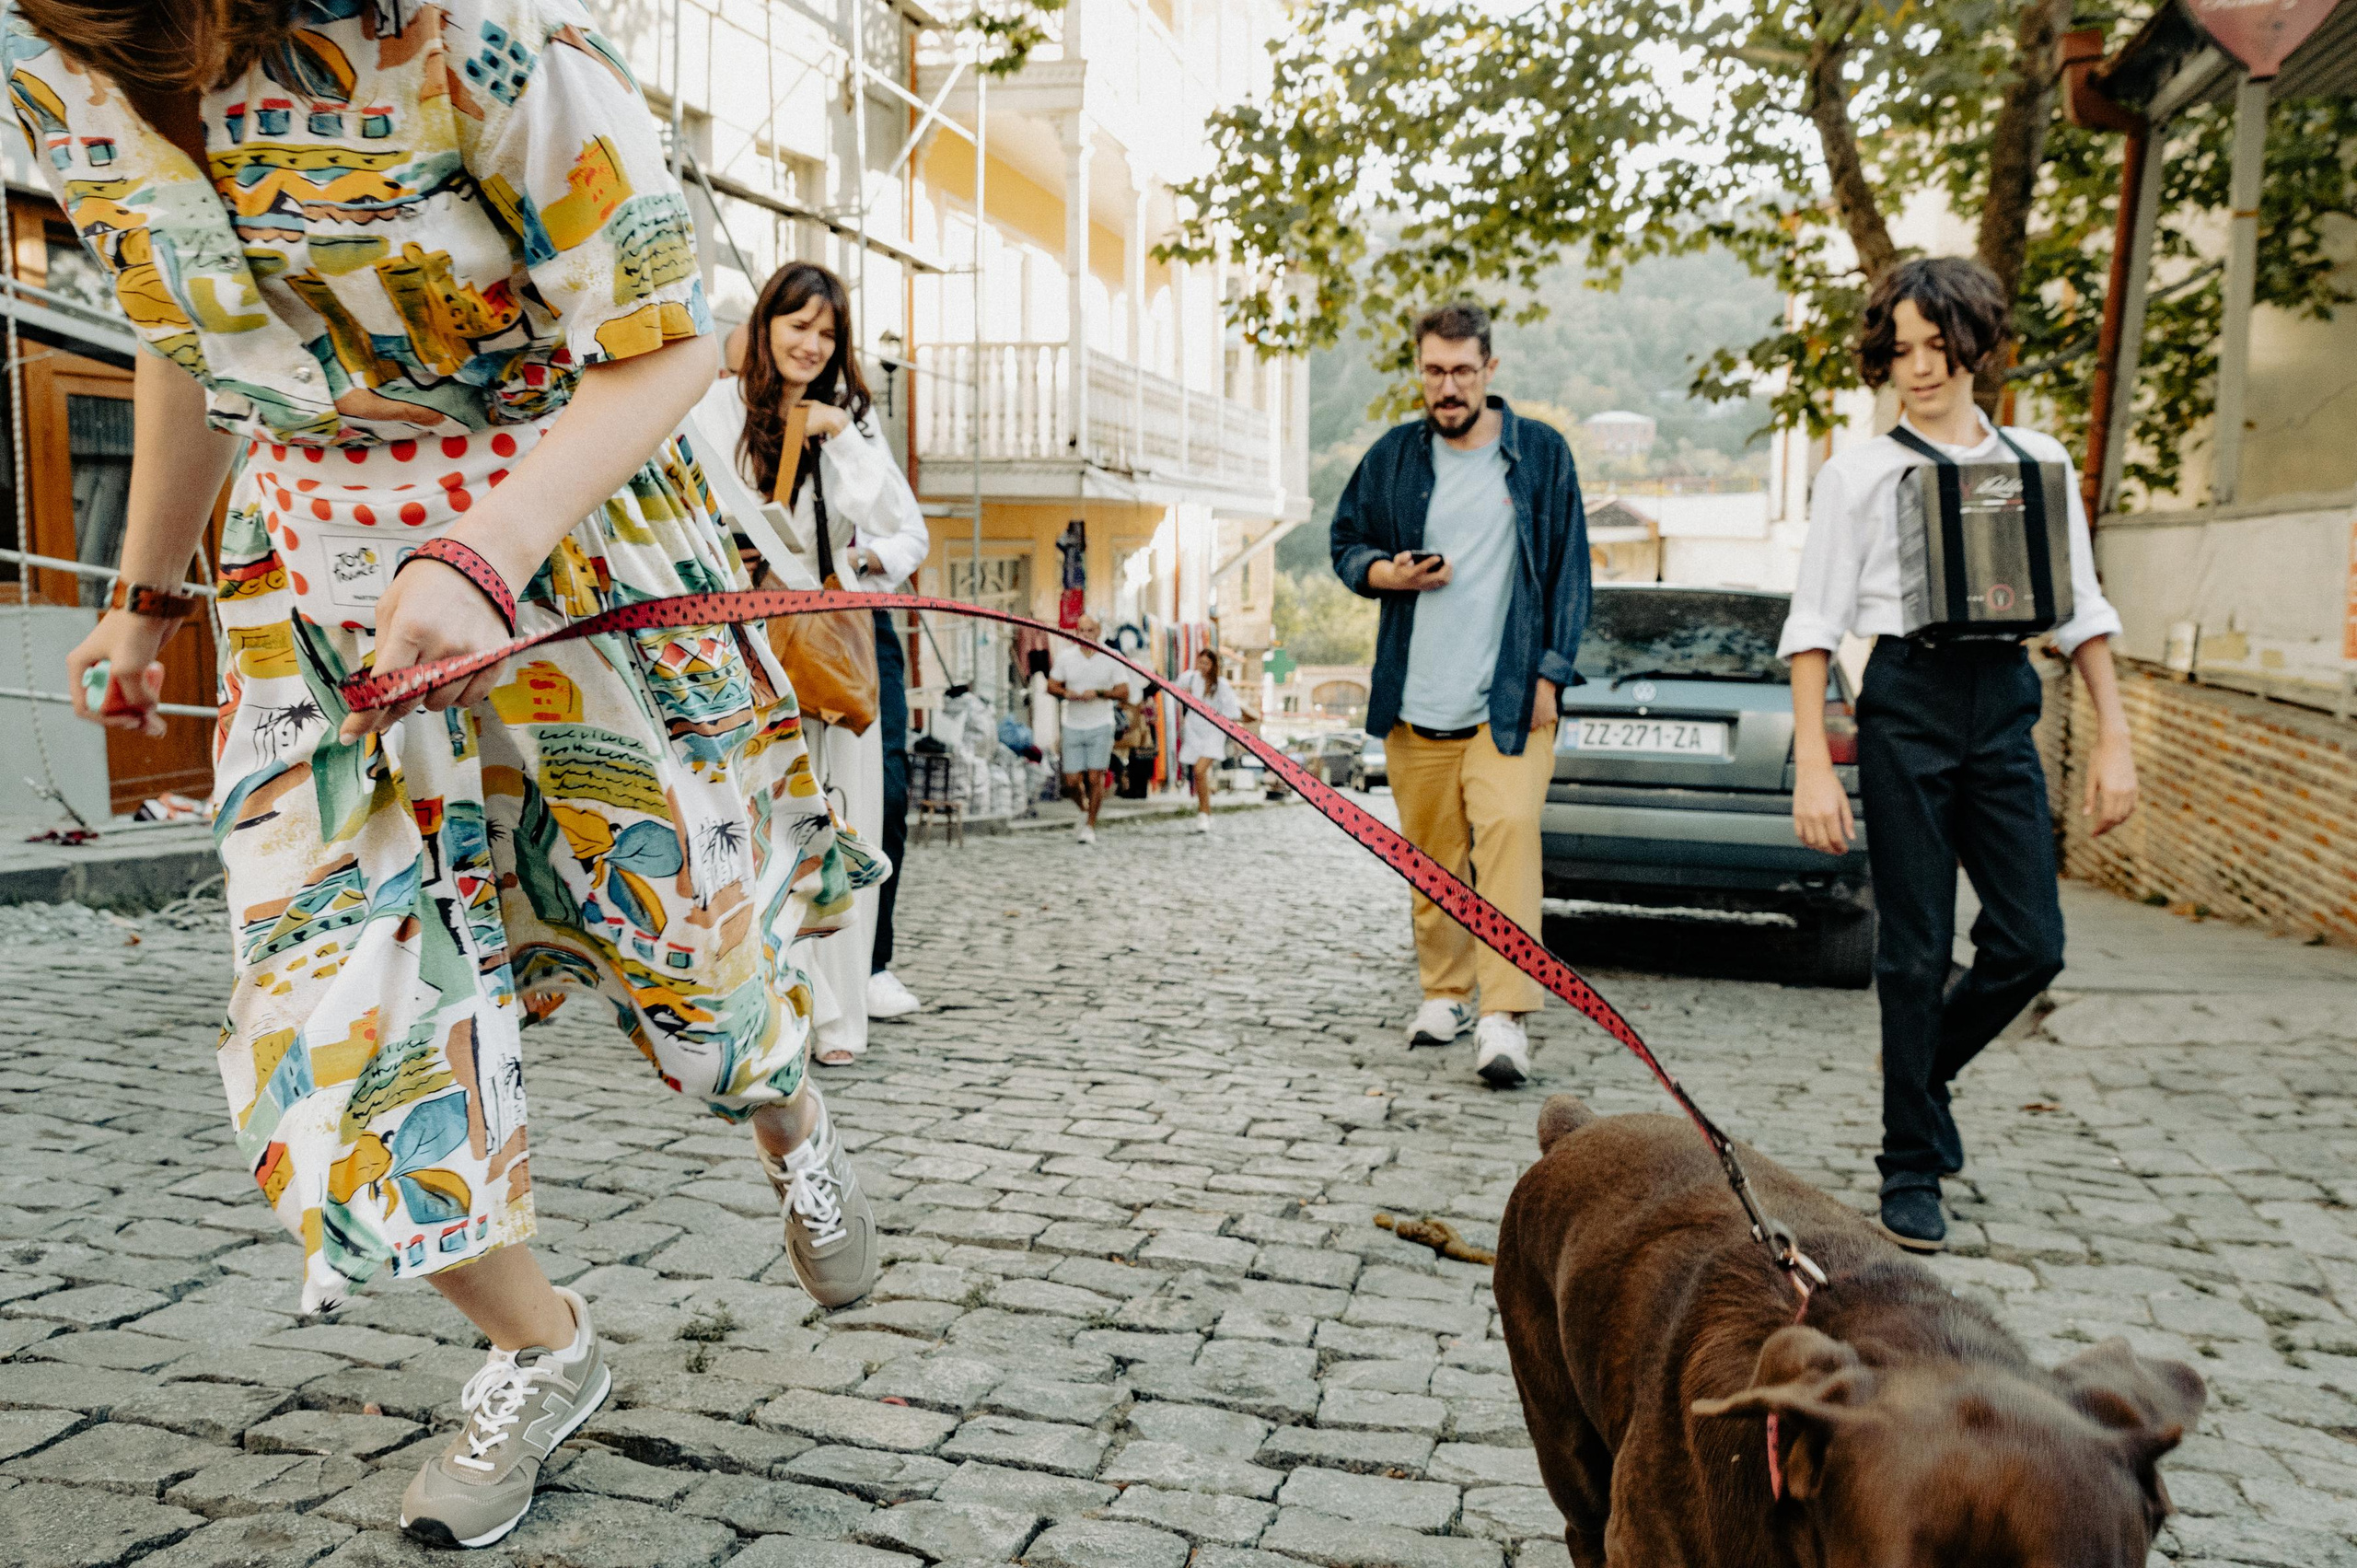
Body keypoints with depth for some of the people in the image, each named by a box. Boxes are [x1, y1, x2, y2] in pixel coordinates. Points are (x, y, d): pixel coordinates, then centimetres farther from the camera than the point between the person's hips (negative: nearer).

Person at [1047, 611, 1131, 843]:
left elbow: (1123, 693, -3)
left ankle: (1090, 826, 7)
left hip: (1100, 728, -2)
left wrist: (1099, 693, -19)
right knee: (1072, 781, 0)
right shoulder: (1065, 657, 2)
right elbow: (1051, 686, 8)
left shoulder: (1112, 659, -3)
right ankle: (1084, 809, 31)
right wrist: (1067, 694, -14)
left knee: (1095, 778, -7)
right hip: (1072, 727, 2)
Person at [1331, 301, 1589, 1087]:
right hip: (1415, 699, 3)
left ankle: (1505, 1018, -18)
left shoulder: (1540, 453, 4)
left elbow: (1570, 569, 5)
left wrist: (1550, 672, -3)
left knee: (1508, 835, -16)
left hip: (1510, 698, -2)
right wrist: (1387, 572, -4)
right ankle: (1443, 993, 22)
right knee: (1431, 853, 7)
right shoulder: (1393, 456, 10)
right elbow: (1346, 544, 19)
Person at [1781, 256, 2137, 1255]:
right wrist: (1812, 766, -9)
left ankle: (1925, 1068, 29)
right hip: (1907, 705, -3)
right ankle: (1913, 1166, 12)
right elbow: (1814, 626, -1)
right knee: (1917, 950, -1)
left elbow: (2082, 610, 14)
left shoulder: (2038, 461, 12)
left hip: (2003, 705, 4)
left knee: (2031, 945, 0)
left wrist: (2113, 740, 6)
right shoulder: (1858, 473, 2)